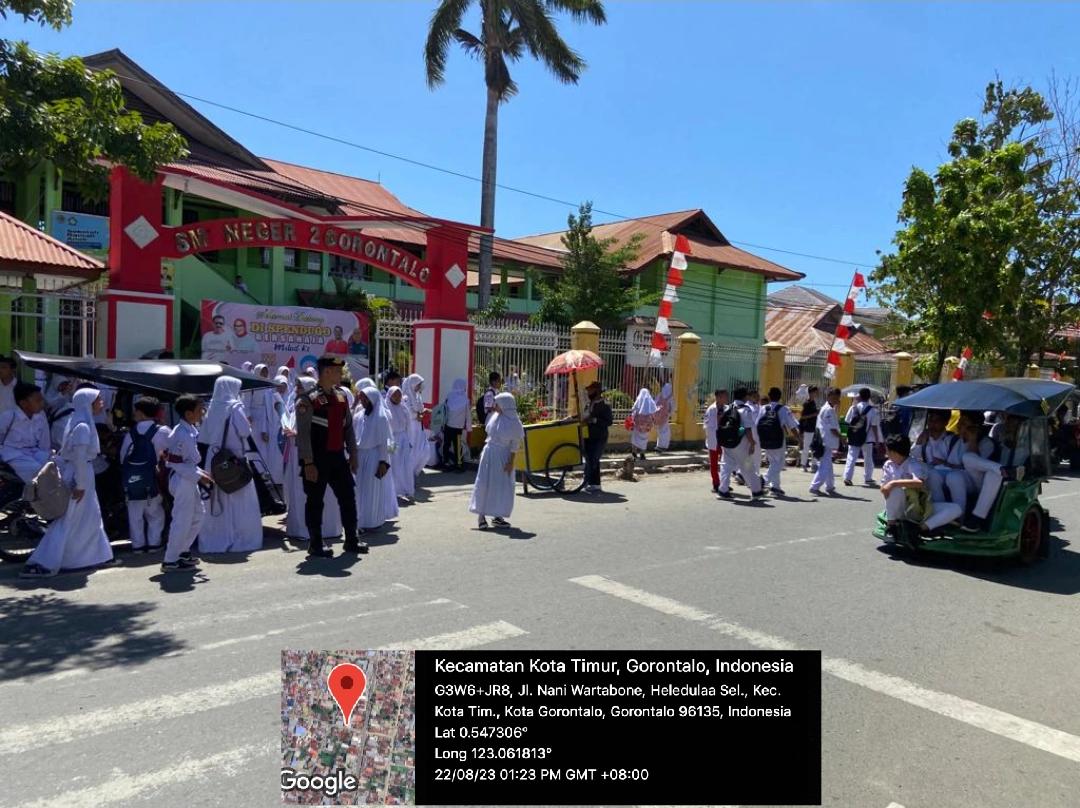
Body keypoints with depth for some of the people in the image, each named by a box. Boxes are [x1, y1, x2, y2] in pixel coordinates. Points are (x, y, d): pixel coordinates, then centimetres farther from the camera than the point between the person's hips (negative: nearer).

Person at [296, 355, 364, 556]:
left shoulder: (342, 396, 10)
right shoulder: (308, 400, -12)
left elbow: (348, 428, 14)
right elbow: (303, 434, -14)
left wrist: (353, 454, 11)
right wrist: (308, 463, -17)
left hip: (338, 456, 7)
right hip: (318, 459, -7)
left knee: (348, 497, 10)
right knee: (315, 502, 4)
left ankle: (351, 540, 21)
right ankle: (316, 545, 15)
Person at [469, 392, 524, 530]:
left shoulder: (514, 423, -12)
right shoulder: (495, 416, 0)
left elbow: (515, 444, -8)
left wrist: (511, 462, -12)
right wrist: (483, 451, 11)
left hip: (503, 456, -3)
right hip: (489, 453, 3)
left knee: (502, 486, 1)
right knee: (484, 484, 0)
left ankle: (497, 516, 13)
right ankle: (481, 515, 5)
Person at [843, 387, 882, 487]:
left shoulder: (854, 408, -4)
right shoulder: (873, 410, -9)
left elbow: (847, 421, -1)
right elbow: (874, 426, -9)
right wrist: (877, 438, -1)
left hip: (853, 438, 1)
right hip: (867, 438, -1)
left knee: (851, 458, 2)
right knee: (868, 458, 15)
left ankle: (847, 477, -8)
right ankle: (868, 478, 22)